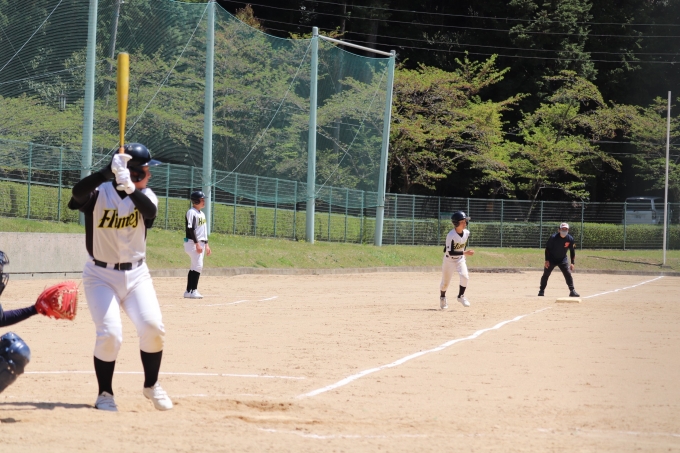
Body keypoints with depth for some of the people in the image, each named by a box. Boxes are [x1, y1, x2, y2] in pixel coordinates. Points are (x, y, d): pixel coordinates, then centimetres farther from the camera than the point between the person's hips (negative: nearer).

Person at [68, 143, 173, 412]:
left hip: (137, 275, 3)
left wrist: (130, 187, -45)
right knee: (110, 333, -17)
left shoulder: (145, 195, -1)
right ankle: (105, 394, 4)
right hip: (101, 276, -3)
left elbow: (150, 211, -25)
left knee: (153, 327, -13)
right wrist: (110, 172, -50)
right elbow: (78, 192, -35)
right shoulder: (98, 193, -11)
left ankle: (151, 386, 11)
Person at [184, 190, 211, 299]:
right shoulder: (191, 212, -11)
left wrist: (206, 244, 21)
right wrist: (197, 244, -22)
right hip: (192, 242, -9)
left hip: (201, 243, 9)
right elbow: (191, 229, -18)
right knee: (198, 265, -14)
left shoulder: (202, 214, 17)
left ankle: (189, 291, 10)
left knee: (196, 267, 8)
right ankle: (192, 290, -12)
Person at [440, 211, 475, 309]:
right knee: (445, 282, 7)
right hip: (449, 259, -4)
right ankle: (442, 297, 37)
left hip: (460, 259, 4)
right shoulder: (451, 235, -28)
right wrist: (464, 253, -39)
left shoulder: (467, 233, -9)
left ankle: (461, 296, 3)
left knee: (465, 276, -18)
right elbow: (450, 252, -32)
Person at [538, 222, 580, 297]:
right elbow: (547, 248, -12)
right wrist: (546, 260, -16)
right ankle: (541, 291, 14)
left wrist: (572, 263, -5)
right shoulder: (553, 237, -22)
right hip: (551, 259, -2)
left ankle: (572, 291, -4)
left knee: (568, 274, -9)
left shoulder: (570, 239, -13)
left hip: (563, 260, 2)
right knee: (545, 274, 1)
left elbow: (572, 251, -1)